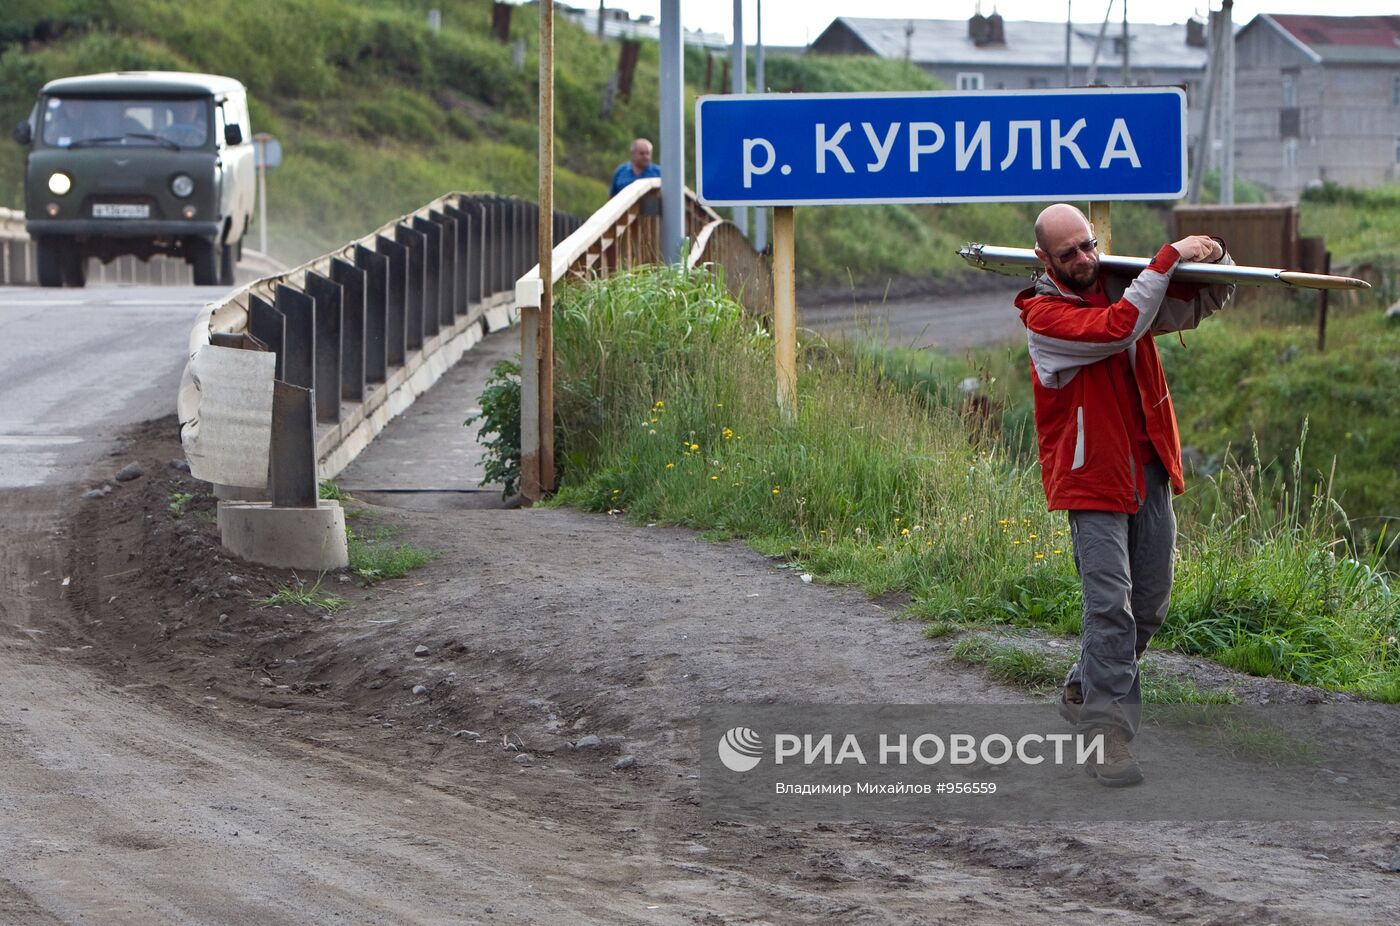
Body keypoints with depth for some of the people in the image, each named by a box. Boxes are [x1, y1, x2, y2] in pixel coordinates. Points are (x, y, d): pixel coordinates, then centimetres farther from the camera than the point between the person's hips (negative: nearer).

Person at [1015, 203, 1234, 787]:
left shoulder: (1121, 285, 6)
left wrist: (1212, 259, -9)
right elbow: (1120, 327, -26)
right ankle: (1108, 733, -14)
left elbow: (1197, 305, 13)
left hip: (1148, 471, 6)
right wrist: (1169, 257, -22)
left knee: (1150, 603, 12)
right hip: (1091, 477, -6)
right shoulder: (1043, 314, -12)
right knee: (1110, 603, -15)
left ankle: (1085, 693, 31)